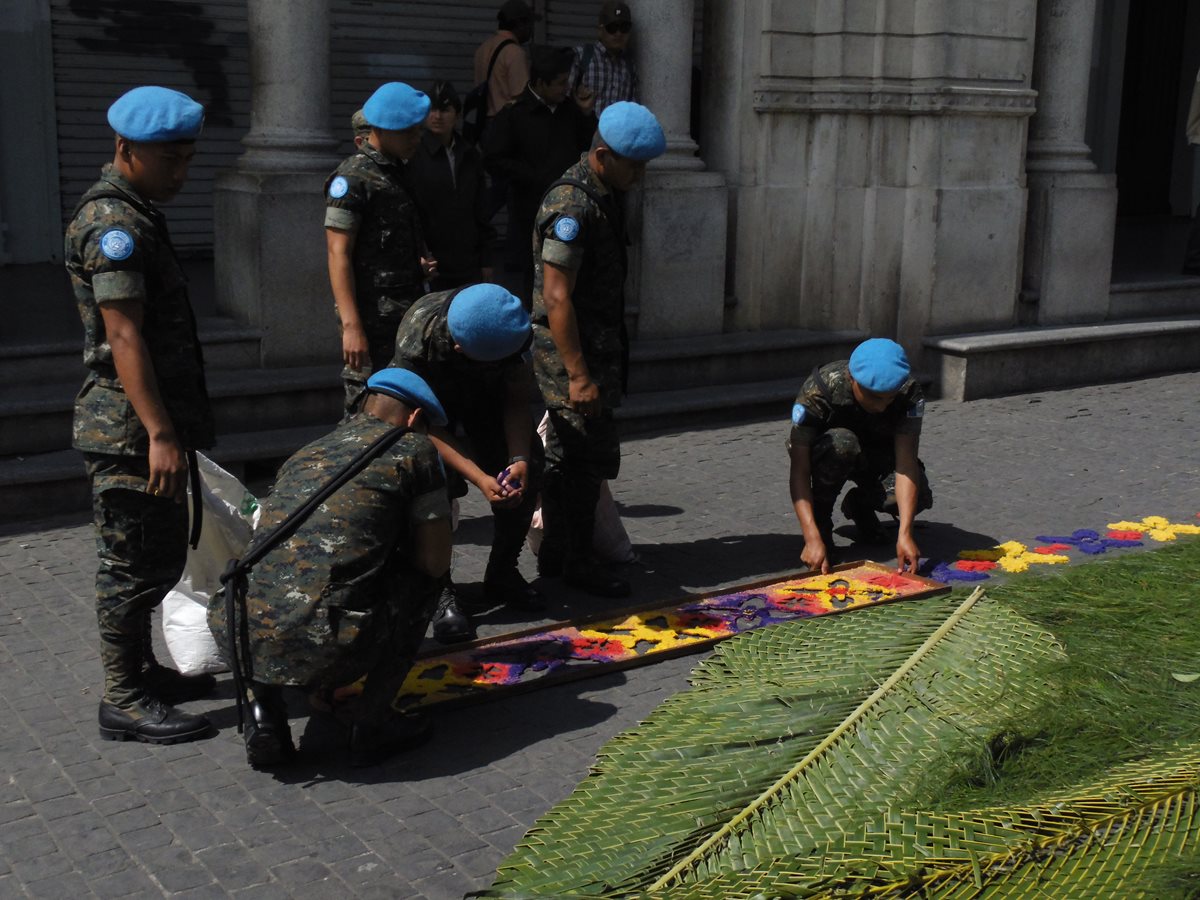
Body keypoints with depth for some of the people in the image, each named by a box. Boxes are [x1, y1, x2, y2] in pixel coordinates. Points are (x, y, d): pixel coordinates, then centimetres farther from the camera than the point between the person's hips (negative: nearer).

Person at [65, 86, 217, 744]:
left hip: (149, 425, 10)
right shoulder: (113, 222, -16)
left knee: (160, 558, 18)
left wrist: (182, 424, 25)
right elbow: (124, 337, -23)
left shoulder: (134, 214, 17)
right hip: (129, 433, -10)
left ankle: (141, 671, 31)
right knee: (133, 564, -2)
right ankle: (124, 702, 8)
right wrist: (160, 434, -28)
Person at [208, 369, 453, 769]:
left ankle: (262, 708, 18)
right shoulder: (413, 450, 10)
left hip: (237, 640, 5)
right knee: (420, 576, 21)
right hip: (323, 650, -5)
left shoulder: (305, 454, 27)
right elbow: (435, 562, 10)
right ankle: (372, 723, 17)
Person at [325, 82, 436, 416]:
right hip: (373, 321, -9)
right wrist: (351, 326, -22)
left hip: (407, 315, 9)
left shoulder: (397, 172, 17)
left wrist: (420, 263, 7)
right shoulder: (353, 178, -10)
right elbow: (338, 255, -15)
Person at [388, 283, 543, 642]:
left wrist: (520, 459, -35)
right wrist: (479, 478, -40)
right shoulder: (417, 341, -40)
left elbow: (516, 402, -19)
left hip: (486, 393, 3)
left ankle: (502, 574, 5)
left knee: (528, 466, -13)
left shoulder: (512, 328, -32)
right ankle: (439, 590, -13)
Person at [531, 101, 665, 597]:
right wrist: (579, 376, -24)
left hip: (592, 349, 10)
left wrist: (603, 364, 23)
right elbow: (556, 299, -24)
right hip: (571, 353, -10)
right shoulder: (572, 207, -20)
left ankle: (555, 552, 26)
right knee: (593, 454, -4)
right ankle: (577, 562, 7)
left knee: (565, 454, 16)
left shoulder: (599, 195, 11)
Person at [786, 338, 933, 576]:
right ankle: (821, 516, -12)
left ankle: (859, 505, 5)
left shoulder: (909, 394, -27)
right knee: (841, 443, -38)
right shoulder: (816, 392, -34)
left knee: (918, 497, -28)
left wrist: (905, 534, -44)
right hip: (824, 455, -2)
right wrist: (812, 538, -45)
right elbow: (799, 470, -35)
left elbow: (906, 462, -33)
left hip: (877, 458, 2)